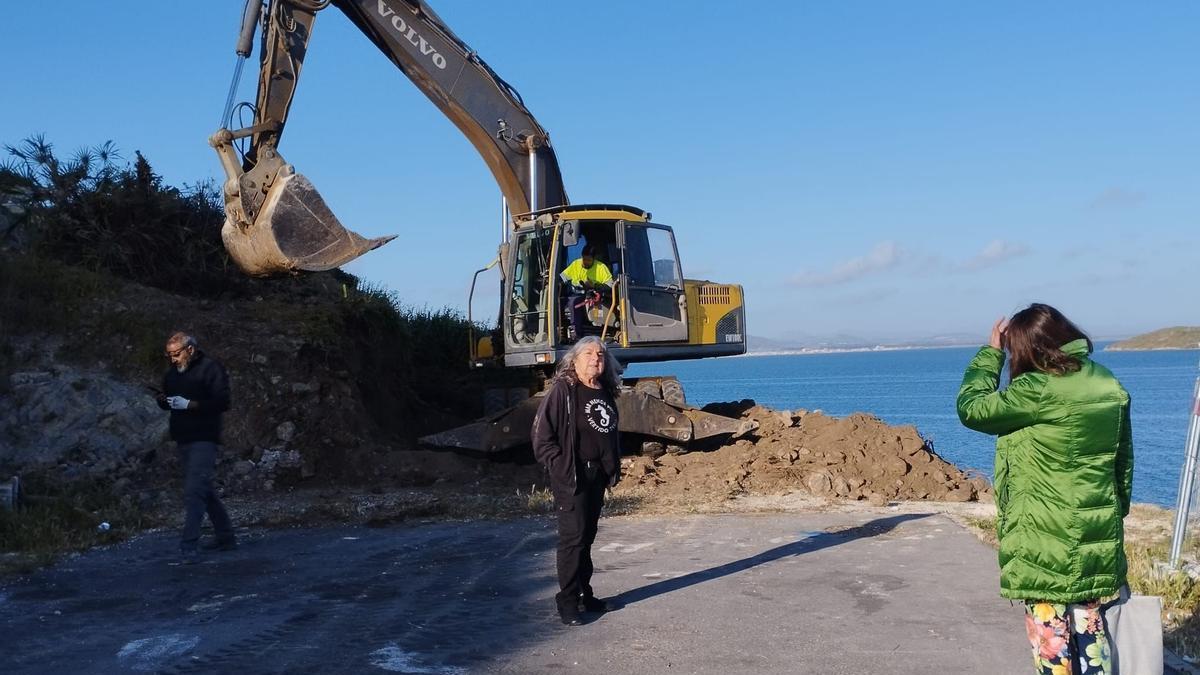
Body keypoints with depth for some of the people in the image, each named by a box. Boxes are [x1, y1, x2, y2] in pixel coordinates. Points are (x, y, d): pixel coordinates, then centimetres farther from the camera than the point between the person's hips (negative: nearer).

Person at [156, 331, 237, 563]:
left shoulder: (210, 368, -10)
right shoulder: (172, 372, 14)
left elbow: (222, 402, -17)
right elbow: (165, 401, 21)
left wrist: (189, 404, -23)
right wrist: (162, 399, -3)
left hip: (203, 439, -8)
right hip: (183, 439, 8)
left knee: (194, 490, -15)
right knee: (204, 489, 14)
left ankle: (189, 545, -14)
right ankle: (225, 537, 25)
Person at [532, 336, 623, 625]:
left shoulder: (605, 394, 11)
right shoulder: (562, 390, -11)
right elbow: (542, 436, -14)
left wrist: (613, 469, 12)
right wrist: (563, 469, -17)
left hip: (597, 476, 7)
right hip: (571, 478, -7)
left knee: (587, 536, 14)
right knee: (573, 536, -6)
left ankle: (585, 595, 24)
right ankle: (567, 601, 2)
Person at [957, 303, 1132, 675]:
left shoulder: (1037, 391, -20)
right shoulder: (1111, 386, 4)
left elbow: (972, 409, -9)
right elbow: (1124, 458, 12)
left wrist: (991, 352, -2)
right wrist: (1117, 510, 22)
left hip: (1046, 537, -7)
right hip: (1097, 533, 7)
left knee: (1049, 629, 5)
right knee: (1089, 623, 16)